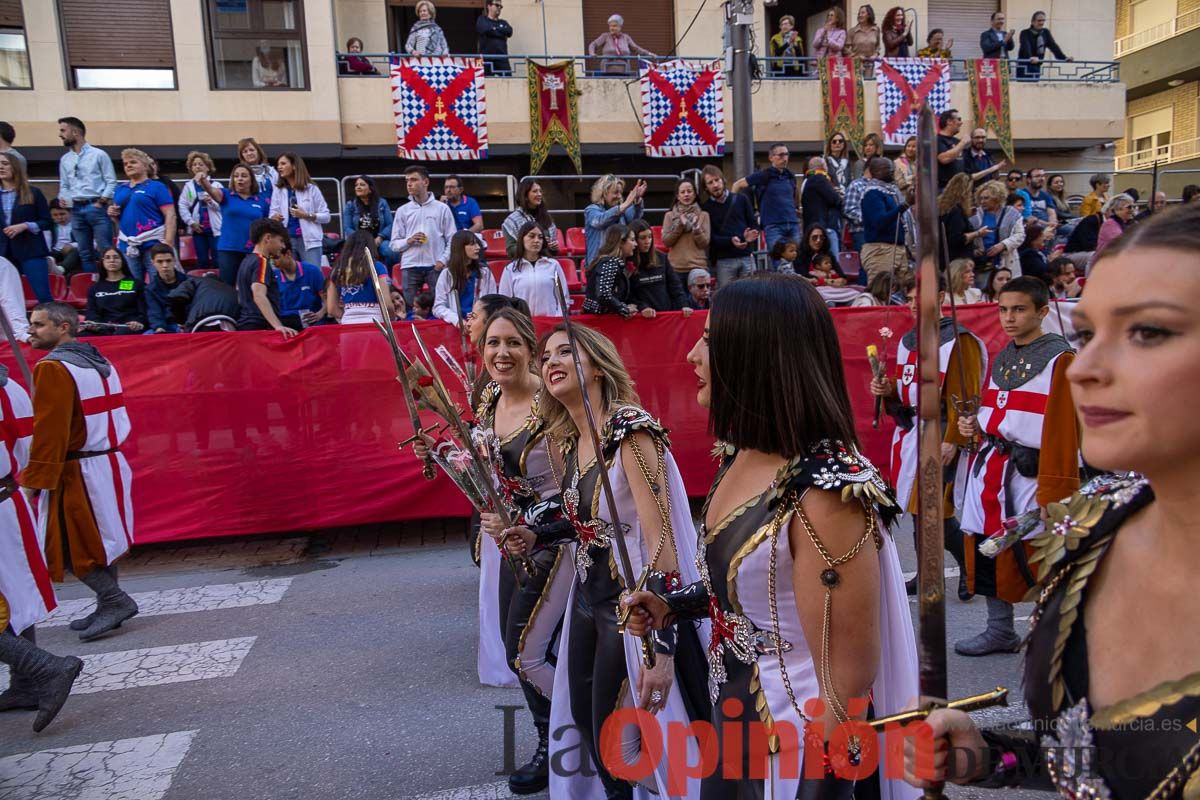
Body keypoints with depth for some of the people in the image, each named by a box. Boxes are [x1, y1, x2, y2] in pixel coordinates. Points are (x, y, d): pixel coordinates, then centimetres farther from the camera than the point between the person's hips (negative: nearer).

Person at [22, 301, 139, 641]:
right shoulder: (99, 362, 11)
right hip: (111, 463, 9)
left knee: (70, 545, 1)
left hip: (76, 473, -9)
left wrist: (32, 480, -15)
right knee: (98, 541, 16)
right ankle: (109, 607, 21)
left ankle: (115, 599, 1)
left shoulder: (52, 368, -15)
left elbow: (48, 432, -19)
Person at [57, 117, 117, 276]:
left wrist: (101, 202, -11)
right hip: (76, 209, 5)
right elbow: (64, 185, 18)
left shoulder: (98, 154, 0)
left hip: (96, 207, -5)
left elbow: (111, 182, -3)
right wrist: (63, 198, -3)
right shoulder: (64, 160, 15)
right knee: (85, 253, 7)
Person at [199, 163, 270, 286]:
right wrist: (204, 181, -38)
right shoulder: (226, 195, 4)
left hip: (253, 251, 1)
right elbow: (212, 190, -18)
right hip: (228, 250, -1)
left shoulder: (262, 201, 8)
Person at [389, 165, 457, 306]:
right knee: (410, 307, 2)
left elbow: (452, 239, 4)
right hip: (410, 267, 2)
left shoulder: (442, 208, 6)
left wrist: (443, 260, -8)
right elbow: (394, 244, 8)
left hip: (435, 266, -1)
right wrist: (408, 241, -11)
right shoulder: (402, 210, 10)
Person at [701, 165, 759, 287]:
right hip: (724, 261, -2)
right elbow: (710, 237, -4)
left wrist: (751, 238, -12)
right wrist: (730, 241, -21)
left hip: (747, 257, 2)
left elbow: (753, 225, 11)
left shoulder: (741, 199, 11)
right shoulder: (705, 208, 3)